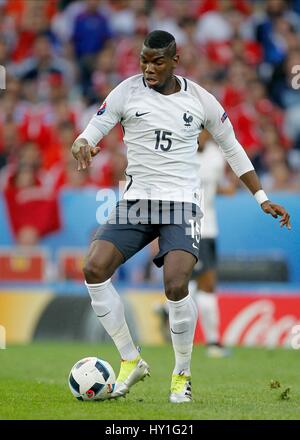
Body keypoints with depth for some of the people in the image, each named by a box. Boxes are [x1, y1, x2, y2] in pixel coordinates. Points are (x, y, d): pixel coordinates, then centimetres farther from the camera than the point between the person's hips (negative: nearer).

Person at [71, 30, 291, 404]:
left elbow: (231, 148, 14)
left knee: (176, 287, -23)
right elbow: (89, 134, 0)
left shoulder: (200, 100, 2)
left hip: (181, 205, -2)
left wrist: (262, 198, 15)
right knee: (94, 269, -18)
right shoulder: (127, 92, 1)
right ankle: (131, 361, -2)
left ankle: (182, 374, 0)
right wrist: (81, 147, -26)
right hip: (135, 203, 2)